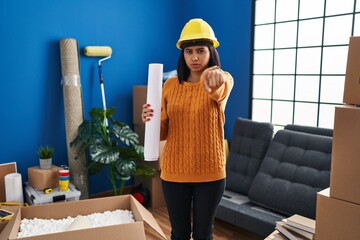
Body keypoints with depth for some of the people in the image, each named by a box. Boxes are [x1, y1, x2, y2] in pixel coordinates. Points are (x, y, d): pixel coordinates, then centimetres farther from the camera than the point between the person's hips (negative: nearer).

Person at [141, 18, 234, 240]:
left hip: (210, 173, -1)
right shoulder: (170, 85, 1)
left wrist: (216, 82, -56)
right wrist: (151, 121, -19)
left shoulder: (224, 78, -6)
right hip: (174, 172, 2)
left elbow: (221, 91, -32)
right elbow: (163, 132, 4)